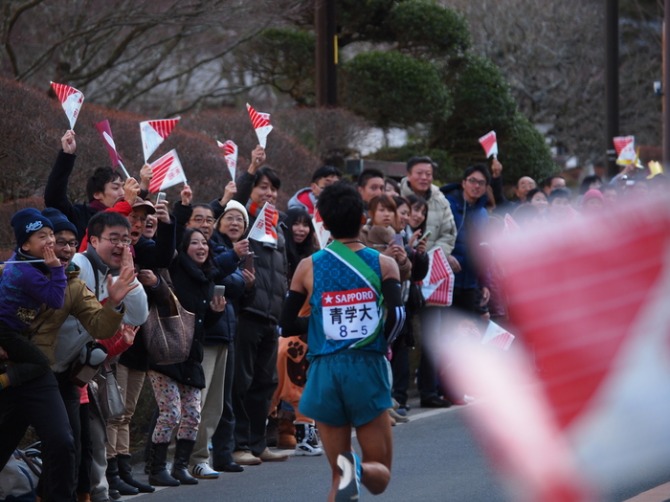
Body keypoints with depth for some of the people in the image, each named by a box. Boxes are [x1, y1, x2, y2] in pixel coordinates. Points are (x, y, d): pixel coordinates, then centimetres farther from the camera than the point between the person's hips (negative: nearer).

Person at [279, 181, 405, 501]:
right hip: (368, 369, -1)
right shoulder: (383, 264, 1)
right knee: (380, 473, 7)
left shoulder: (308, 267, 4)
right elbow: (396, 315, -13)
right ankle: (359, 470, -28)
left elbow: (287, 326, 3)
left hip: (325, 372, 1)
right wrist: (382, 342, 7)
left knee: (338, 475, 11)